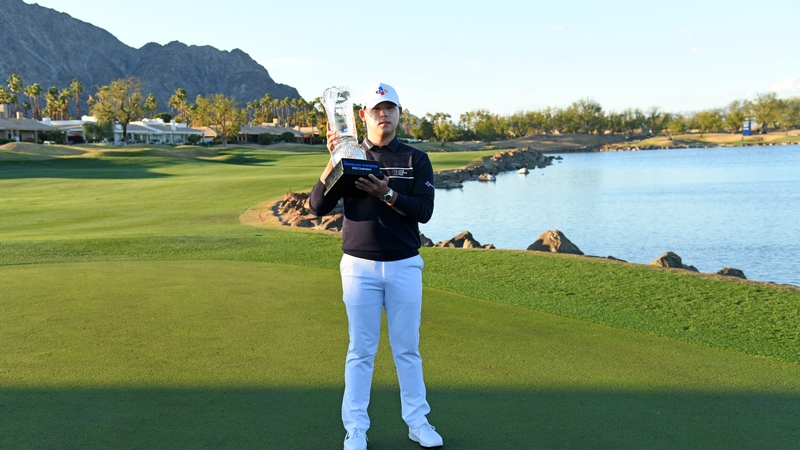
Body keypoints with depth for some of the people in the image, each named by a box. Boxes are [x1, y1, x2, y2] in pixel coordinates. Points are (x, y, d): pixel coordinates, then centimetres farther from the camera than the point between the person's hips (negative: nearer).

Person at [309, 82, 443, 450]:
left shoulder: (416, 159, 3)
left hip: (405, 266, 1)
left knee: (407, 348, 9)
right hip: (360, 266, 0)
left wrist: (388, 194, -23)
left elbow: (424, 211, -8)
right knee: (361, 350, 5)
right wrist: (333, 162, -19)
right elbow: (317, 206, -6)